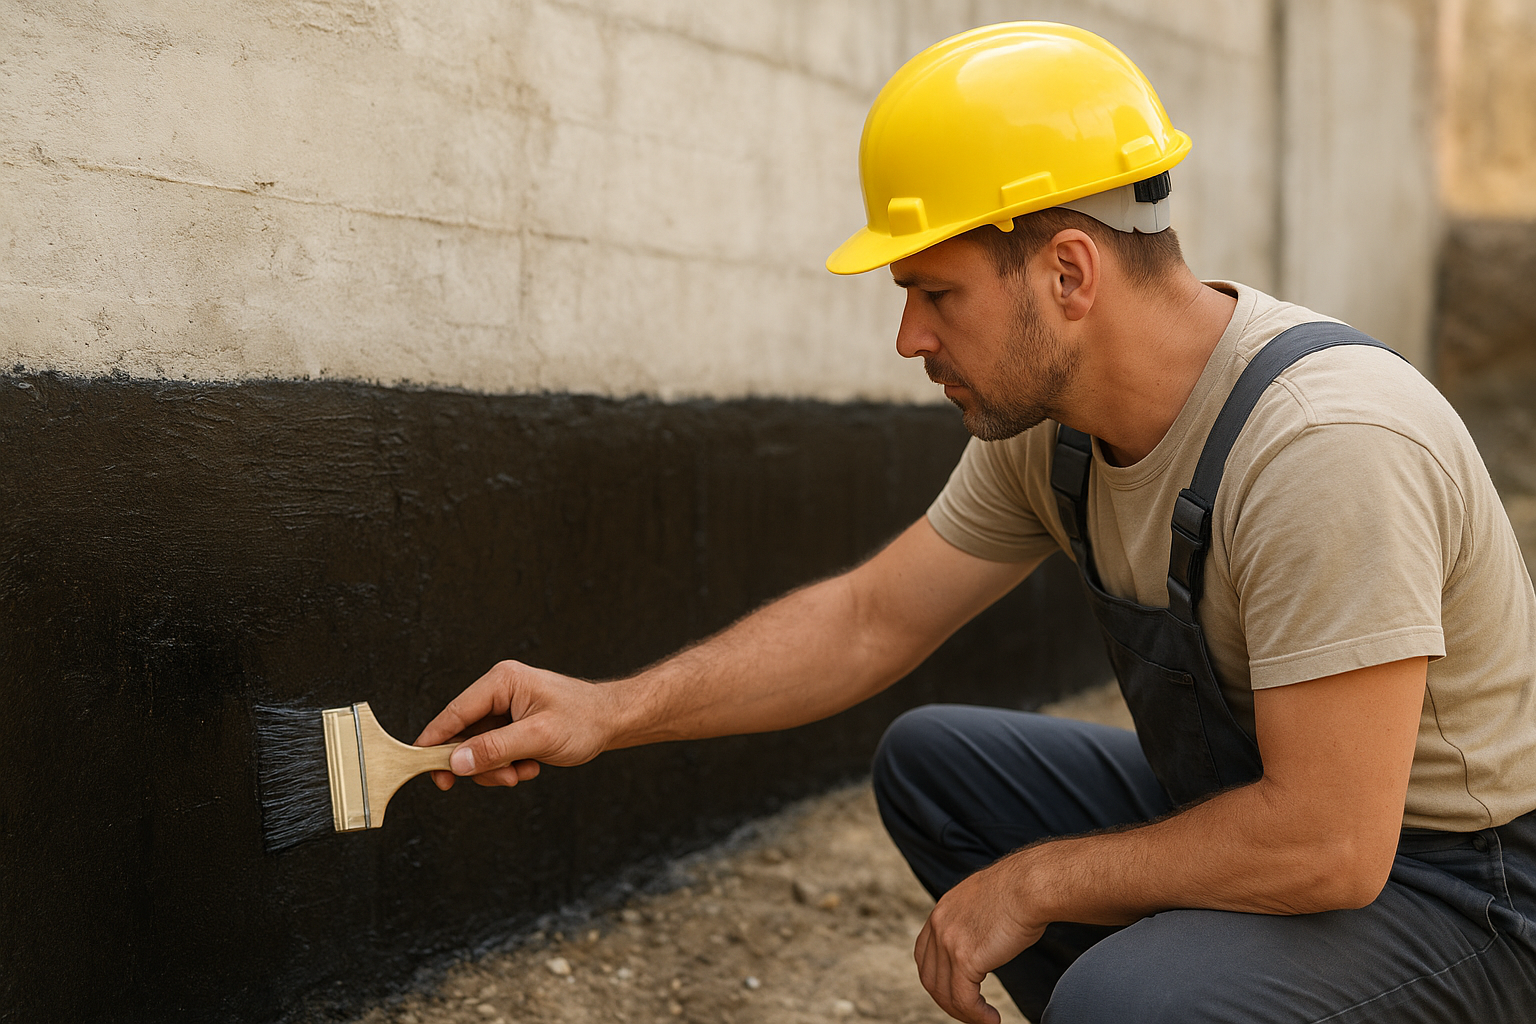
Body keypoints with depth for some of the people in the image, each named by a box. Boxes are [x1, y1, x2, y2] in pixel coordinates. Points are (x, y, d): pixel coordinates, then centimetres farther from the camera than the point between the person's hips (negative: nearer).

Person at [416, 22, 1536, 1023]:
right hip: (1245, 808, 8)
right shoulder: (1045, 424, -4)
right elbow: (869, 621, 4)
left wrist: (1036, 883, -18)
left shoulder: (1324, 444, -30)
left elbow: (1329, 844, -30)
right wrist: (610, 710, -4)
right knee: (928, 759, 8)